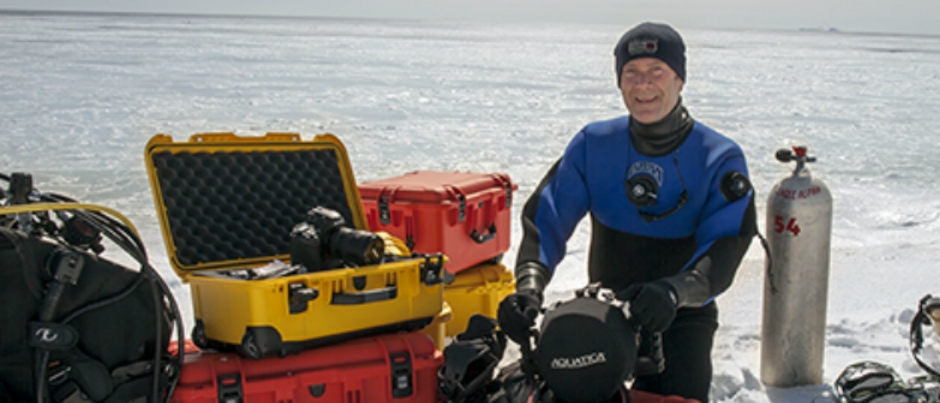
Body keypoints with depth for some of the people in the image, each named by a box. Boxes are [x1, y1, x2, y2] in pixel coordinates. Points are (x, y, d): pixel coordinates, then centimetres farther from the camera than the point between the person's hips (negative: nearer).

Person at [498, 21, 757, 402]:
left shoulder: (721, 158, -5)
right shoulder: (593, 144, 2)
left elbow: (725, 247, -17)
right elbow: (547, 217, -6)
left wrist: (675, 290, -37)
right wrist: (528, 285, -25)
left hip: (683, 318, -2)